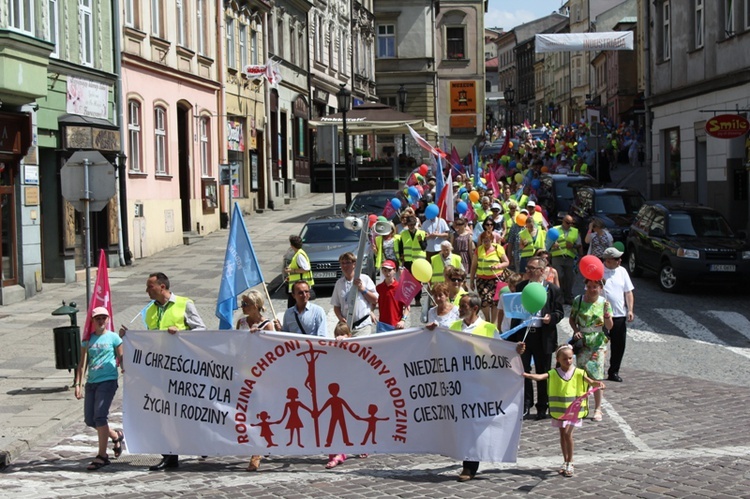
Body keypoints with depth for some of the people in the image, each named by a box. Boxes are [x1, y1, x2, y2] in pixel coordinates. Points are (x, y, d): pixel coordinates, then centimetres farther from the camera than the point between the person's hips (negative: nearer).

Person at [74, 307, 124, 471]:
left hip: (108, 381, -5)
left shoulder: (113, 337, 2)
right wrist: (78, 384, 8)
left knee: (100, 416, -15)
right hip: (91, 382, 5)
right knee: (89, 420, 5)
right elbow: (82, 363, 14)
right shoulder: (88, 340, 12)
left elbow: (121, 359, 5)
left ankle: (102, 456, -8)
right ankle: (116, 436, 30)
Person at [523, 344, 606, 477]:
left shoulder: (578, 372, -4)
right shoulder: (554, 373, -3)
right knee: (562, 434, 12)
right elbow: (540, 377, -18)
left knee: (567, 433, -13)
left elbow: (590, 381, -12)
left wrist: (598, 384, -35)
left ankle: (570, 463, -1)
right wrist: (526, 375, -36)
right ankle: (566, 461, 26)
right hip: (559, 410, 3)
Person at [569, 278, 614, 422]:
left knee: (596, 377, -3)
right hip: (582, 342, 1)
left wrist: (607, 315, -25)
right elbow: (572, 318, 10)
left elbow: (609, 327, -6)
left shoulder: (604, 303, -4)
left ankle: (598, 408, 6)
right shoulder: (579, 300, -1)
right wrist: (576, 331, -7)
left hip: (598, 344, -1)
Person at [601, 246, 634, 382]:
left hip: (619, 315, 4)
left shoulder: (622, 271, 6)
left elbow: (628, 292, 9)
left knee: (619, 345, 7)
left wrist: (630, 310, 0)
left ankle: (614, 372, 19)